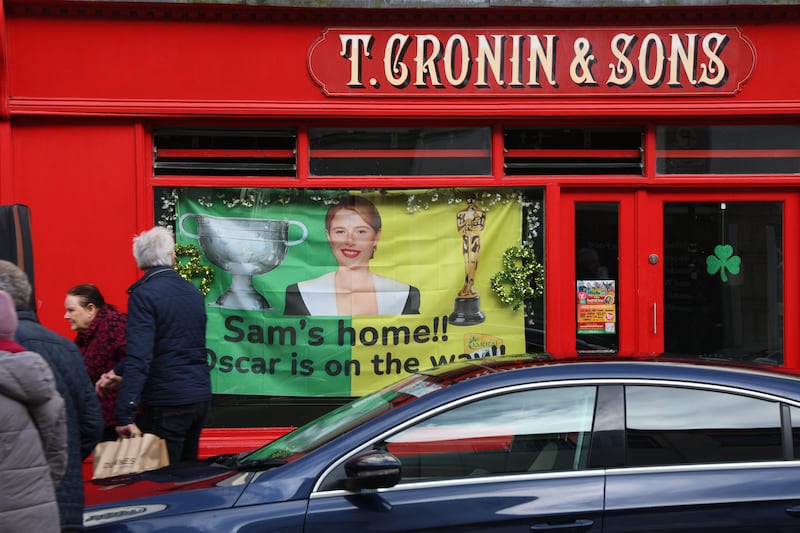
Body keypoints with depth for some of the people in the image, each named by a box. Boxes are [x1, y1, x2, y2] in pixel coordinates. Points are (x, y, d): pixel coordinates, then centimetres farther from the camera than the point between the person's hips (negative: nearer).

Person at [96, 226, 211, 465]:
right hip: (200, 397, 7)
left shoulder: (143, 295, -13)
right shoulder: (193, 292, 11)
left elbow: (139, 357, -21)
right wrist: (119, 372, 18)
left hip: (167, 402, -7)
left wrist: (125, 415, -22)